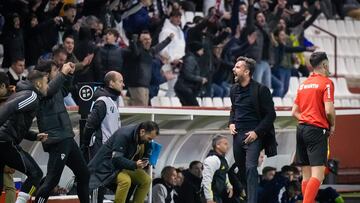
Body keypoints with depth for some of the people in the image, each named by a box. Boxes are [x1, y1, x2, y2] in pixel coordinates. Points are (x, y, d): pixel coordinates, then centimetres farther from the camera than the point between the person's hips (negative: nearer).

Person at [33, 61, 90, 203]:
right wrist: (63, 73, -25)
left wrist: (69, 75, 22)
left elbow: (64, 92, 36)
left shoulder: (56, 90, 14)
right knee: (52, 180, -13)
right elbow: (50, 90, -35)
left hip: (67, 139, 10)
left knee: (83, 174, 17)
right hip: (57, 141, -10)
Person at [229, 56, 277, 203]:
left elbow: (270, 114, -7)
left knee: (250, 168, -18)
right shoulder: (234, 89, 12)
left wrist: (257, 132, -14)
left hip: (253, 135, -6)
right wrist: (231, 123, 9)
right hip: (238, 135, 7)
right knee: (241, 169, 10)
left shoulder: (261, 90, -8)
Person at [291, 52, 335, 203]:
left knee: (307, 176, 9)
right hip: (317, 130, -8)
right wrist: (332, 125, 1)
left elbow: (294, 112, 17)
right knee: (318, 175, -12)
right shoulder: (326, 83, -6)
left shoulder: (303, 84, 16)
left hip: (301, 128, 8)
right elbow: (329, 110, -15)